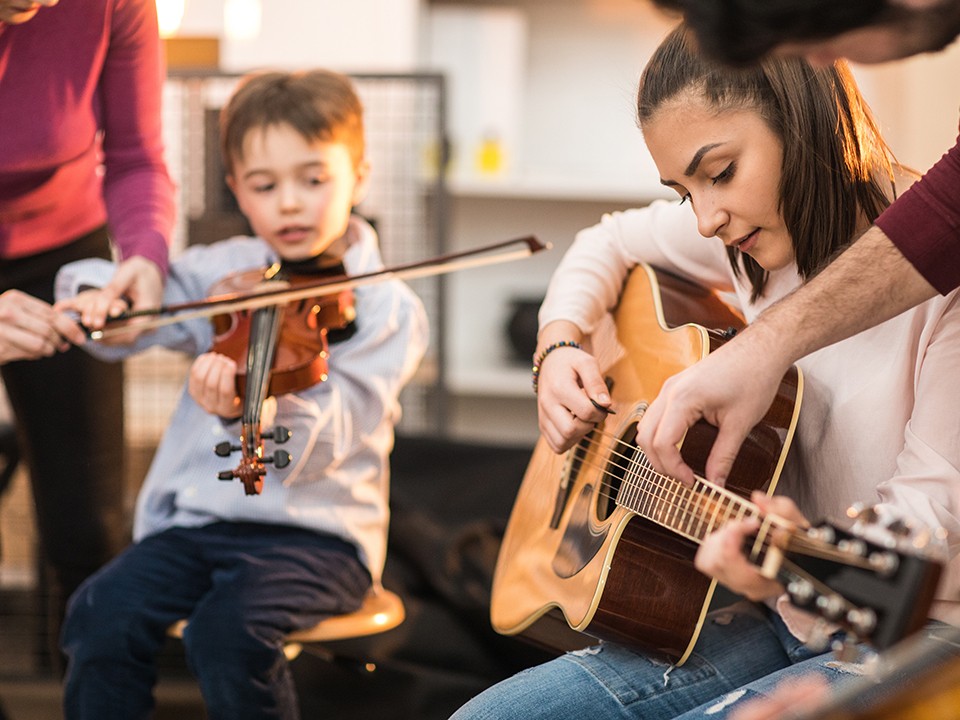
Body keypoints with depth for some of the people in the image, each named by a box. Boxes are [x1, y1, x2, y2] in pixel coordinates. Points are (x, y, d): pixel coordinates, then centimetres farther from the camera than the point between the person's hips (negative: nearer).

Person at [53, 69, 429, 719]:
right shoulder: (220, 274, 9)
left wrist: (250, 409, -38)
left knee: (230, 630, -29)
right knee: (102, 617, -20)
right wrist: (95, 297, -18)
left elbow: (317, 446, -17)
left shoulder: (388, 310, -5)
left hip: (313, 528, -4)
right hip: (197, 518, 4)